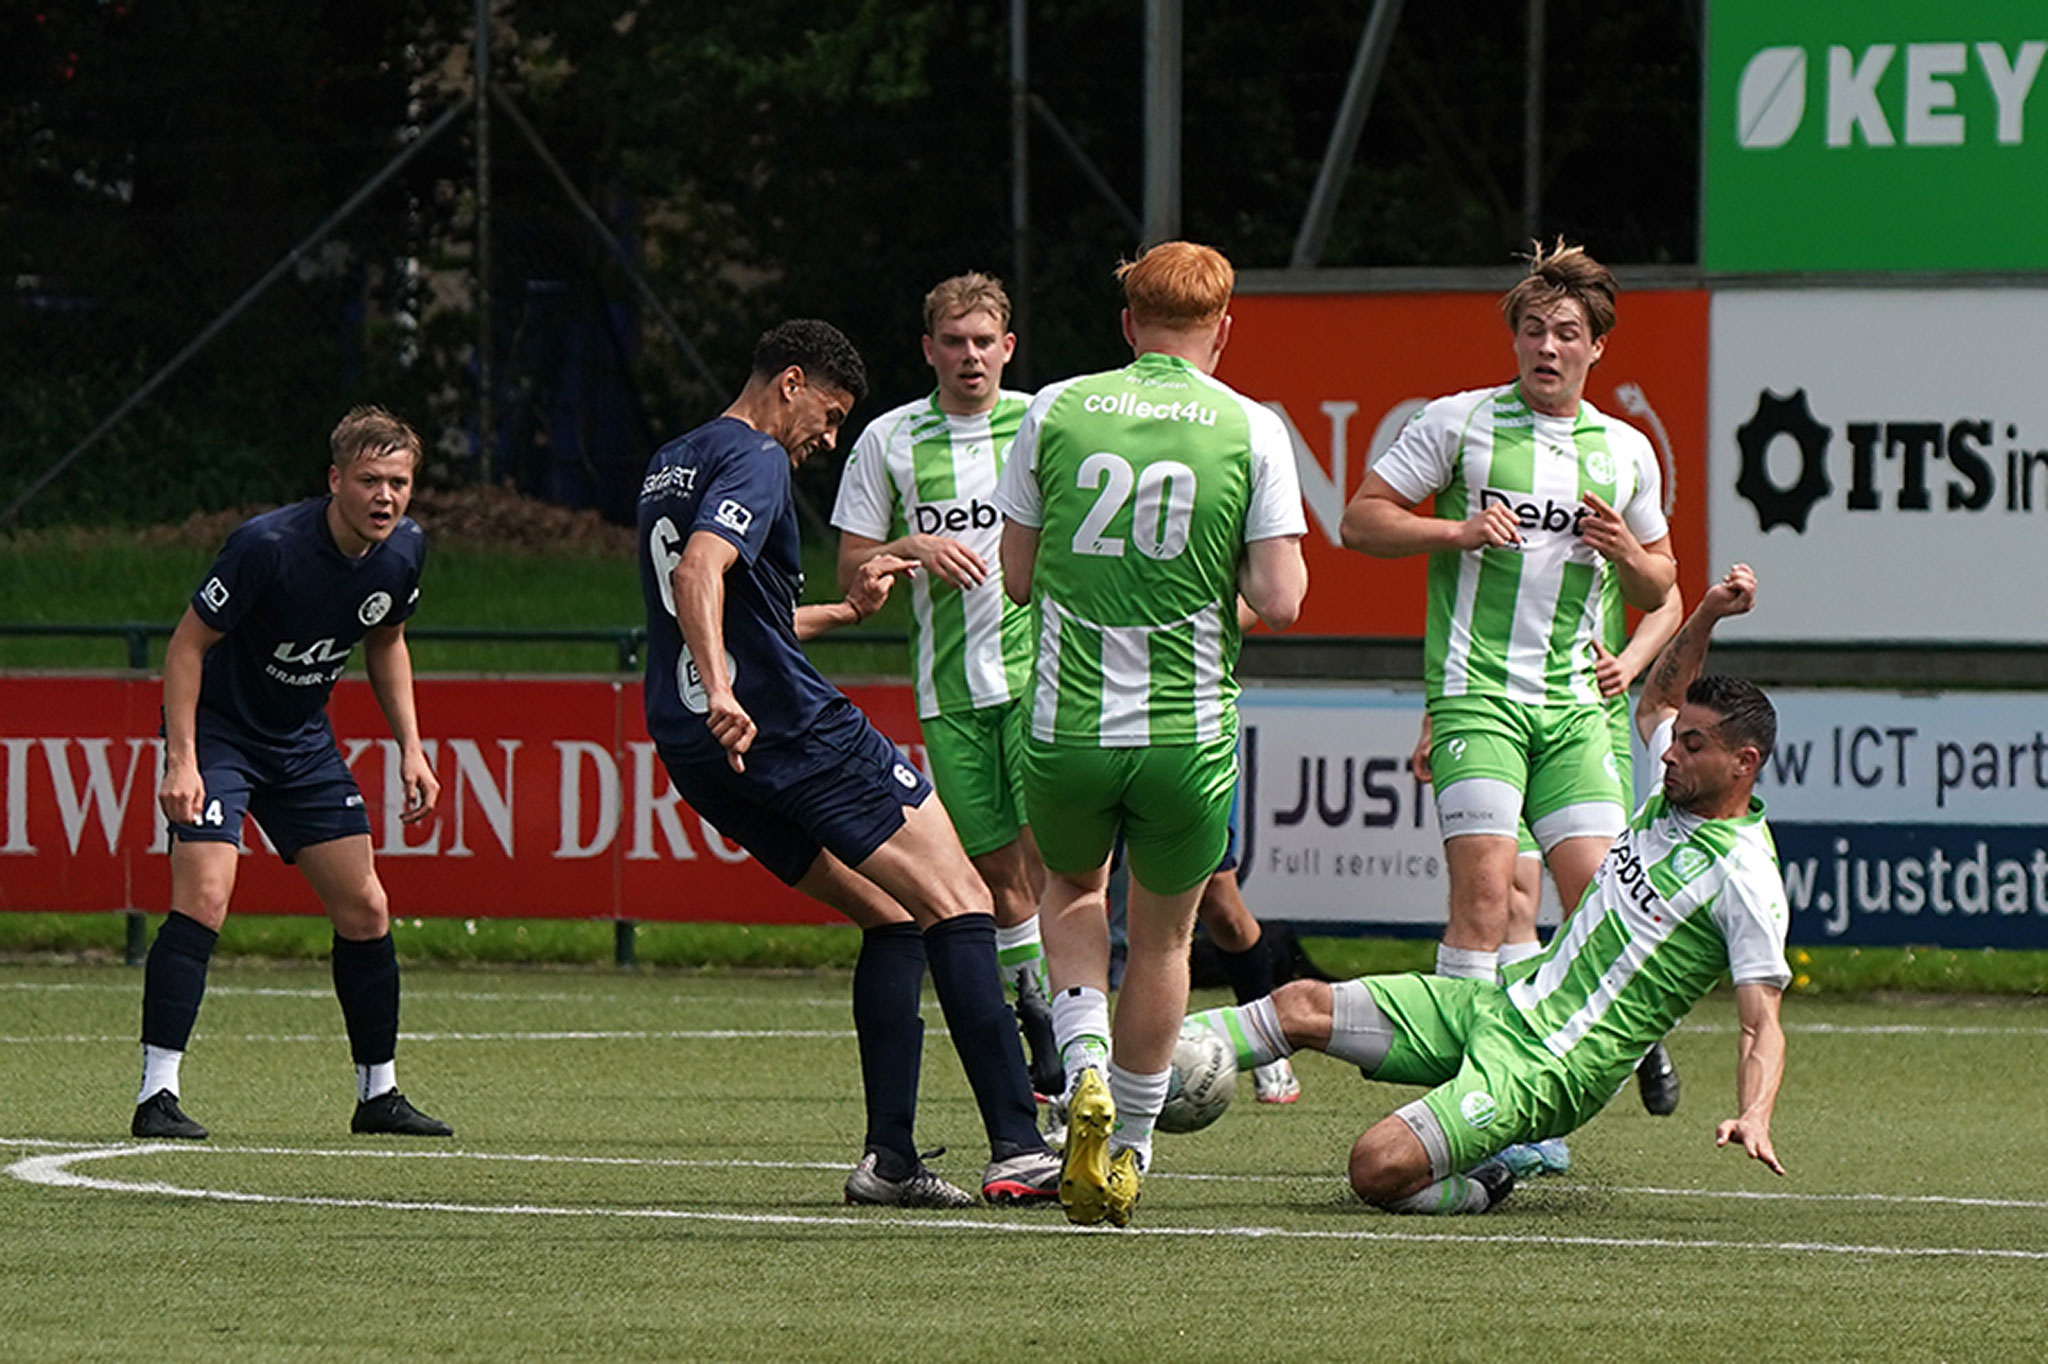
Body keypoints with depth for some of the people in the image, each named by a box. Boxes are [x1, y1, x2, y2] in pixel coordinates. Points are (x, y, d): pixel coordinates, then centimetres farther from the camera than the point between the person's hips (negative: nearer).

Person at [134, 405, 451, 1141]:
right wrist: (182, 761, -24)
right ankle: (157, 1095, -20)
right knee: (204, 897, -22)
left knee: (365, 909, 5)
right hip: (218, 728, -6)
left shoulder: (404, 550, -7)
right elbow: (188, 643, -19)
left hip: (304, 743, 6)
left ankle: (378, 1094, 19)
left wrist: (410, 747, 6)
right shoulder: (269, 545, -27)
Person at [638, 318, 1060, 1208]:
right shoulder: (754, 461, -7)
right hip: (795, 731, -9)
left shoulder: (669, 466, 23)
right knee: (957, 903, -6)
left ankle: (889, 1157, 4)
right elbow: (700, 575, -26)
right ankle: (1018, 1149, -17)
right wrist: (722, 694, -38)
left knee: (891, 916, 16)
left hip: (697, 754, 9)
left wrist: (843, 611, 43)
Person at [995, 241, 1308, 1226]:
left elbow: (1017, 575, 7)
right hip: (1189, 733, -1)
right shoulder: (1251, 430, -3)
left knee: (1071, 890, 28)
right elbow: (1280, 600, -9)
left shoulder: (1056, 411, 1)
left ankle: (1085, 1066, 4)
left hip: (1066, 728, 1)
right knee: (1163, 936, 20)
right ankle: (1127, 1155, 23)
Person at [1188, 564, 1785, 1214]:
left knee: (1380, 1168, -27)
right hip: (1499, 1002, 9)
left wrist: (1753, 1118, -33)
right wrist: (1705, 617, 17)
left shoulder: (1747, 879, -14)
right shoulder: (1677, 791, 10)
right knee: (1302, 1005, 0)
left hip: (1545, 1071, -9)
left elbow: (1761, 1024, -16)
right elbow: (1656, 704, 31)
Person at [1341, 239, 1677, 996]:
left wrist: (1626, 555, 1)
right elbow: (1361, 519, 3)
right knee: (1484, 889, -15)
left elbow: (1659, 587, 24)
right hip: (1476, 693, -4)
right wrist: (1460, 531, -11)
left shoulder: (1627, 451, 15)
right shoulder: (1458, 422, 3)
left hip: (1576, 706, 4)